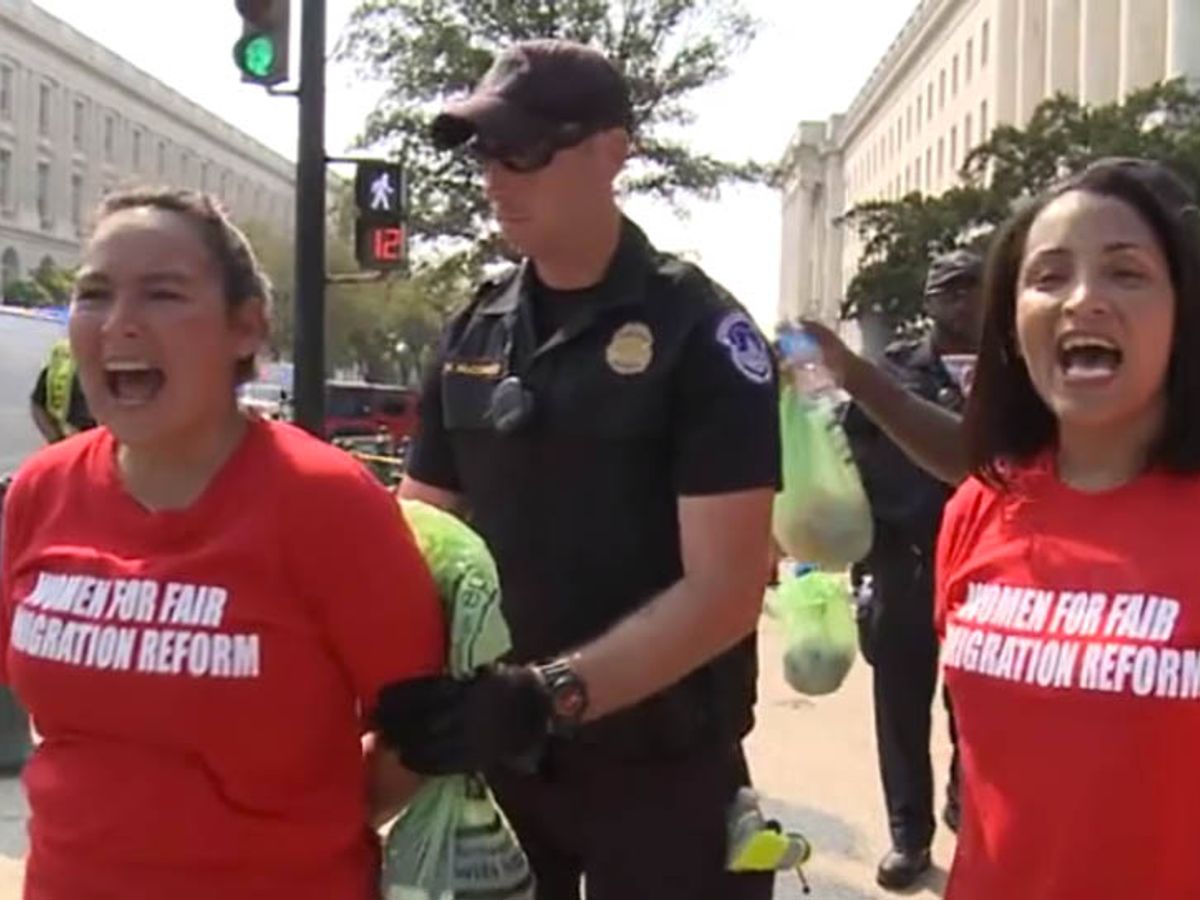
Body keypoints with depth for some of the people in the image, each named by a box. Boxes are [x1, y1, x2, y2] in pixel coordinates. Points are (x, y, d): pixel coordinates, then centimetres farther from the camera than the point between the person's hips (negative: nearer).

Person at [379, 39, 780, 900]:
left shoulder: (700, 333, -11)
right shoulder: (473, 335, 4)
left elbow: (725, 591, -16)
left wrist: (550, 693, -26)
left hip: (657, 765, -4)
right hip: (489, 755, 5)